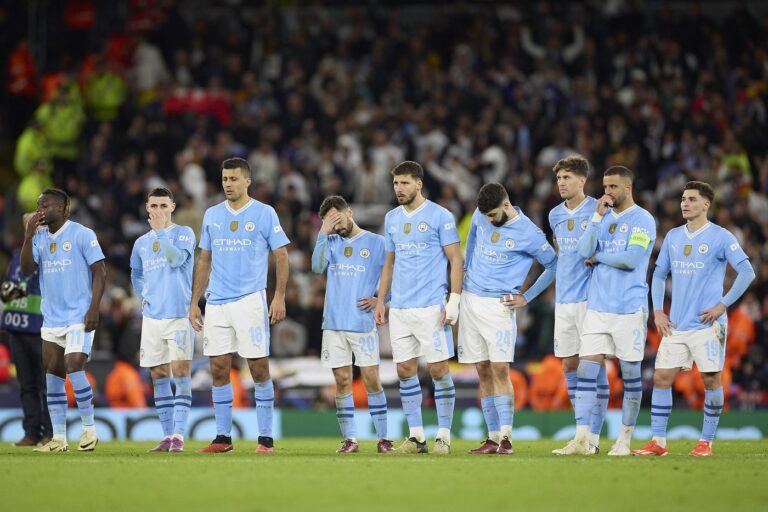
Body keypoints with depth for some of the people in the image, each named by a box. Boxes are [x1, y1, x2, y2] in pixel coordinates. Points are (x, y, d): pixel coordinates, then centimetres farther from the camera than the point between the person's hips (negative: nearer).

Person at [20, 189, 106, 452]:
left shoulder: (82, 234, -6)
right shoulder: (40, 237, 11)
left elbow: (99, 272, -7)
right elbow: (27, 269, 2)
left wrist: (94, 309, -15)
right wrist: (29, 236, -9)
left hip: (79, 318, -6)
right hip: (51, 319, 6)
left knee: (74, 369, -16)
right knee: (53, 376, 3)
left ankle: (89, 429, -1)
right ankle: (58, 438, 8)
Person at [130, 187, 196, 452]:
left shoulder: (183, 233, -1)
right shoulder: (141, 242, 14)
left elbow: (176, 258, -20)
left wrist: (160, 230, -18)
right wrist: (143, 298, 16)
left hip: (179, 314, -5)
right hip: (152, 317, 5)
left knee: (180, 372, -12)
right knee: (158, 376, 5)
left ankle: (179, 435, -15)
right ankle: (167, 436, 10)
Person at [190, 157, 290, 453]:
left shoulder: (264, 214, 0)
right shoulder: (211, 215, 12)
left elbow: (281, 256, -1)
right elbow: (204, 261, 17)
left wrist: (279, 297, -10)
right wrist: (194, 303, 12)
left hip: (250, 301, -4)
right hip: (217, 303, 4)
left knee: (259, 368, -4)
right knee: (218, 369, 2)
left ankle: (265, 437, 1)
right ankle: (222, 437, 9)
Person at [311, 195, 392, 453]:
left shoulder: (375, 242, 5)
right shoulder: (331, 243, 12)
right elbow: (318, 267, -5)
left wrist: (380, 300, -7)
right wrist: (323, 234, -10)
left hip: (363, 323, -3)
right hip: (334, 323, 3)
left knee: (371, 379, -4)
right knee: (342, 380, 2)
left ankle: (382, 437, 2)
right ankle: (349, 439, 6)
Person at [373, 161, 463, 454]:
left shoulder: (439, 216, -4)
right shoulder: (392, 218, 14)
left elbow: (456, 259, -4)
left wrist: (454, 301, -12)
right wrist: (380, 300, 15)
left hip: (431, 307, -6)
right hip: (399, 308, 6)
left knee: (438, 369, -5)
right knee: (405, 370, 4)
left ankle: (444, 436, 2)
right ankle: (416, 436, 11)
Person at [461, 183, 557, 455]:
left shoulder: (528, 233, -11)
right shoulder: (480, 217, 4)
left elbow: (554, 265, -2)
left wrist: (526, 297, -3)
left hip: (498, 306, -5)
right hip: (470, 299, 5)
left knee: (499, 370, -14)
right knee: (483, 372, 5)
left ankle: (506, 438, -15)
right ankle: (493, 438, 8)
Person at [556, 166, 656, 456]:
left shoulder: (642, 220, -5)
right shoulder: (604, 217, 14)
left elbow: (631, 259, -17)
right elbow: (584, 252, 1)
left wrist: (598, 257, -3)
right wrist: (598, 217, -6)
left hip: (629, 309, -5)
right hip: (597, 307, 5)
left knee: (630, 373, 1)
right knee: (586, 368, -4)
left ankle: (625, 439, 10)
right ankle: (581, 438, -6)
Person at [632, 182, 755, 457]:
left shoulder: (720, 237, -5)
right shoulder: (673, 237, 12)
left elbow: (747, 272, -8)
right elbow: (659, 274, 20)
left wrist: (723, 305, -11)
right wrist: (657, 311, 8)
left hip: (707, 323, -5)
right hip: (675, 325, 5)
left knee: (711, 380, -2)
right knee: (661, 377, -1)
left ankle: (706, 442, 7)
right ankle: (658, 442, 2)